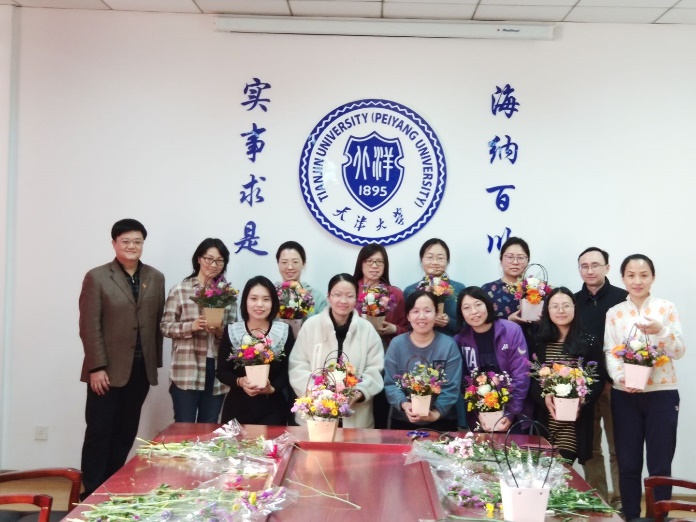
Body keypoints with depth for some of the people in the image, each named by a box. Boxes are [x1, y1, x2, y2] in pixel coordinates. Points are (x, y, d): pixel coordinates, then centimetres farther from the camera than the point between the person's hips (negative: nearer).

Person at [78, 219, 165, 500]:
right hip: (108, 370, -4)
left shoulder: (156, 278, 9)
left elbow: (158, 323, 9)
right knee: (99, 431, 1)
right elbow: (89, 326, -8)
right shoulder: (96, 277, -3)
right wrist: (97, 367, -14)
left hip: (141, 369, 4)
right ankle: (92, 493, 9)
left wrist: (155, 364, 6)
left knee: (126, 432, 11)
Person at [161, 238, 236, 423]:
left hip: (218, 373, 3)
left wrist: (221, 331, -10)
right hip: (186, 372, -3)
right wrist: (191, 326, -17)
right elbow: (165, 326, -1)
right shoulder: (180, 289, -1)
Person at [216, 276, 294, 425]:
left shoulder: (285, 331, -1)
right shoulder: (231, 331, 0)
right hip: (238, 407, 1)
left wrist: (272, 388, -17)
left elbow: (289, 370, 0)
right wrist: (240, 382, -17)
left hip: (272, 408, -1)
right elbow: (222, 371, 2)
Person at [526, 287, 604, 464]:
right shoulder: (536, 340, 5)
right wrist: (543, 397, -15)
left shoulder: (590, 342, 4)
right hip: (544, 419, 1)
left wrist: (583, 399, -14)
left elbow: (598, 379, 4)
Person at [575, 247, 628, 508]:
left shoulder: (622, 298, -3)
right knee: (590, 448, 10)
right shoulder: (574, 301, 8)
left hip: (615, 384, -3)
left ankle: (620, 502, 11)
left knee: (618, 448, 3)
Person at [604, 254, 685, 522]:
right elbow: (609, 353, 0)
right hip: (624, 395, 1)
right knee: (628, 464, 6)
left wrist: (660, 331, -23)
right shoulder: (614, 313, 5)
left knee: (659, 465, 3)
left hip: (662, 394, -1)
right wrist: (620, 378, -19)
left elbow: (679, 351, -4)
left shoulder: (667, 308, 1)